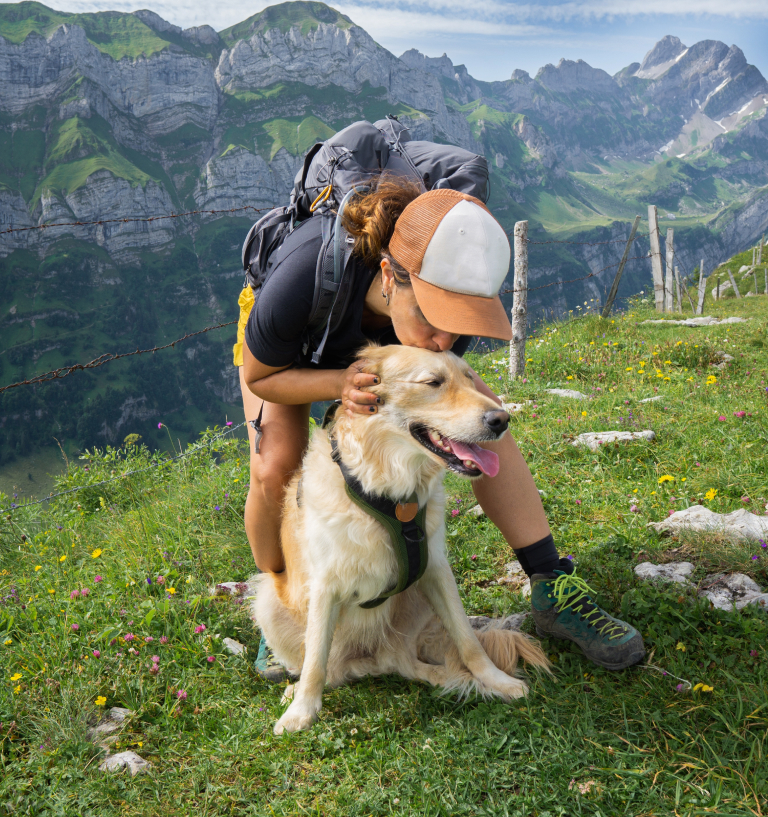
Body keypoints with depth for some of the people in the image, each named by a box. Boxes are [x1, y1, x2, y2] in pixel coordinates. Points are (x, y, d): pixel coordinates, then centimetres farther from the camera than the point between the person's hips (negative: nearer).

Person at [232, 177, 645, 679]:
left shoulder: (453, 302, -35)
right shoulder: (308, 274, -46)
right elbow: (259, 376, -26)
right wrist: (342, 383, -44)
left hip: (383, 340, 3)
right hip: (285, 349, -2)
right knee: (276, 469, -26)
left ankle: (553, 592, -5)